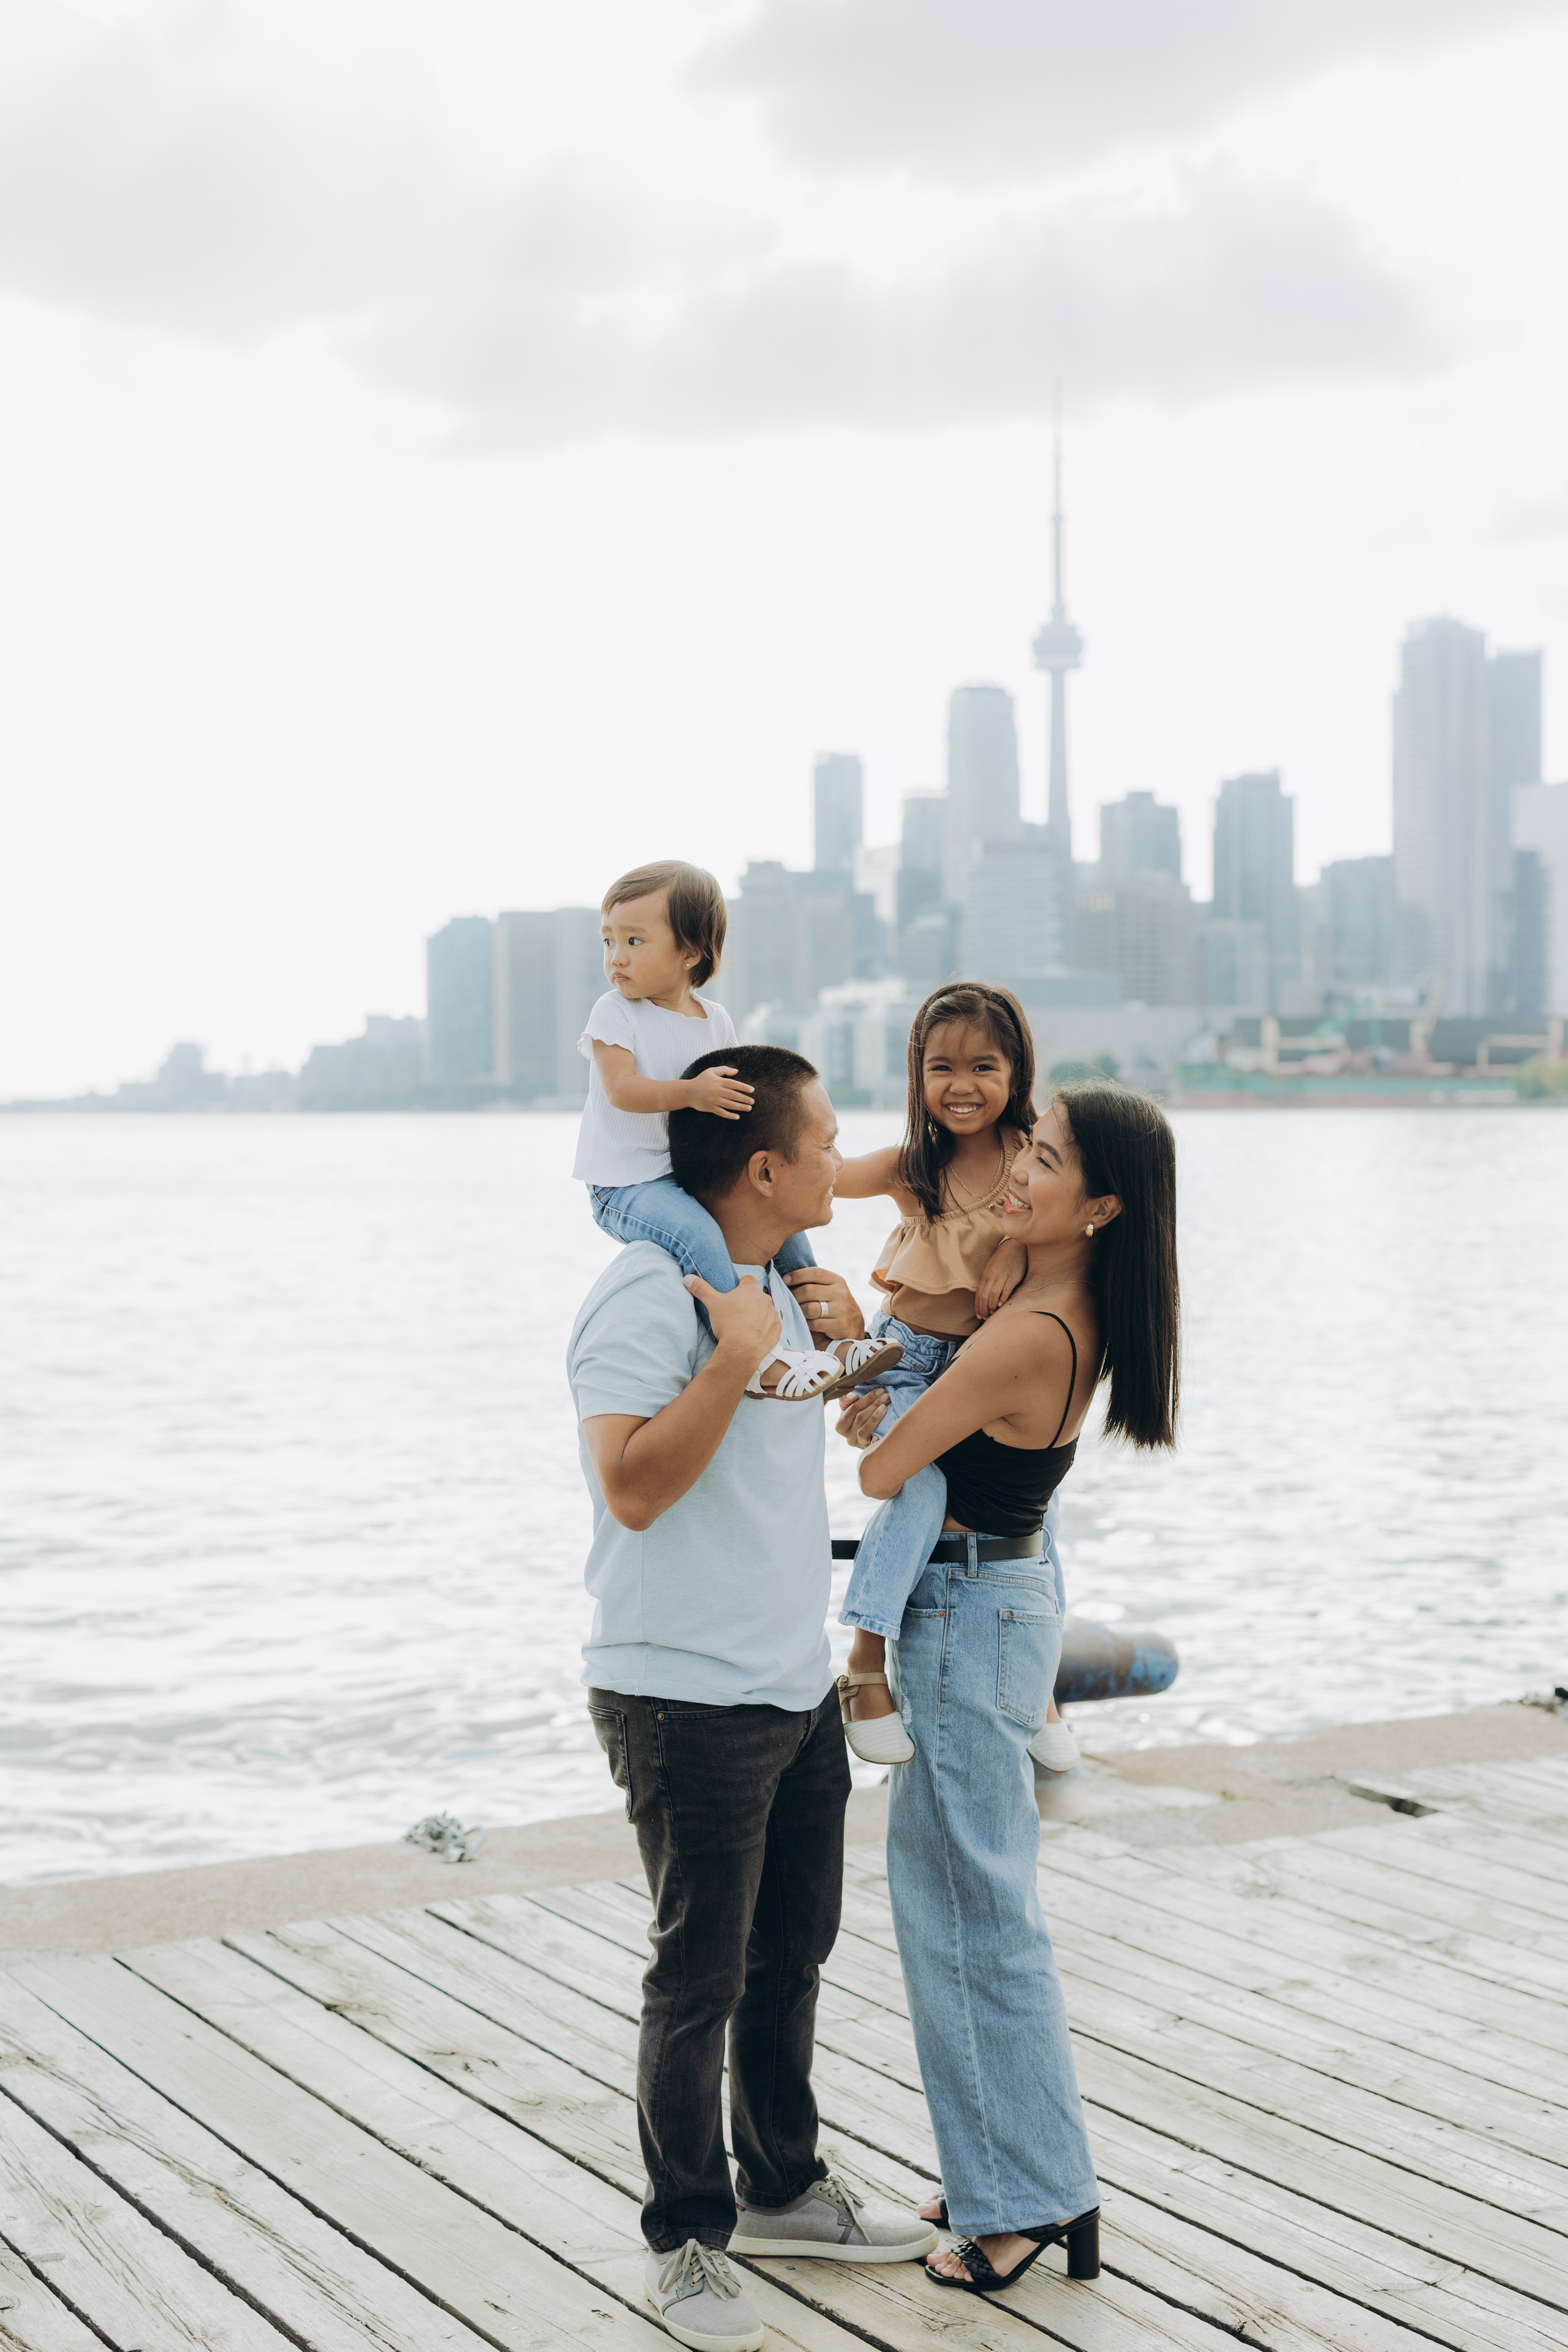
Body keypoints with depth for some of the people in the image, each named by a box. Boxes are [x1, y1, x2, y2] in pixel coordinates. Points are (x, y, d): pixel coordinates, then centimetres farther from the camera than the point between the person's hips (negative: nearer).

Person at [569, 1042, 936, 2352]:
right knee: (700, 1981, 2)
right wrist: (737, 1355, -27)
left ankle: (785, 2190, 36)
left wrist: (842, 1339, 9)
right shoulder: (647, 1295, -18)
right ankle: (688, 2241, 17)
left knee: (793, 1952, 20)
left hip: (798, 1687, 9)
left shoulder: (771, 1283, 11)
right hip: (689, 1697, -9)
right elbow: (633, 1485, -28)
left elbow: (847, 1438, 29)